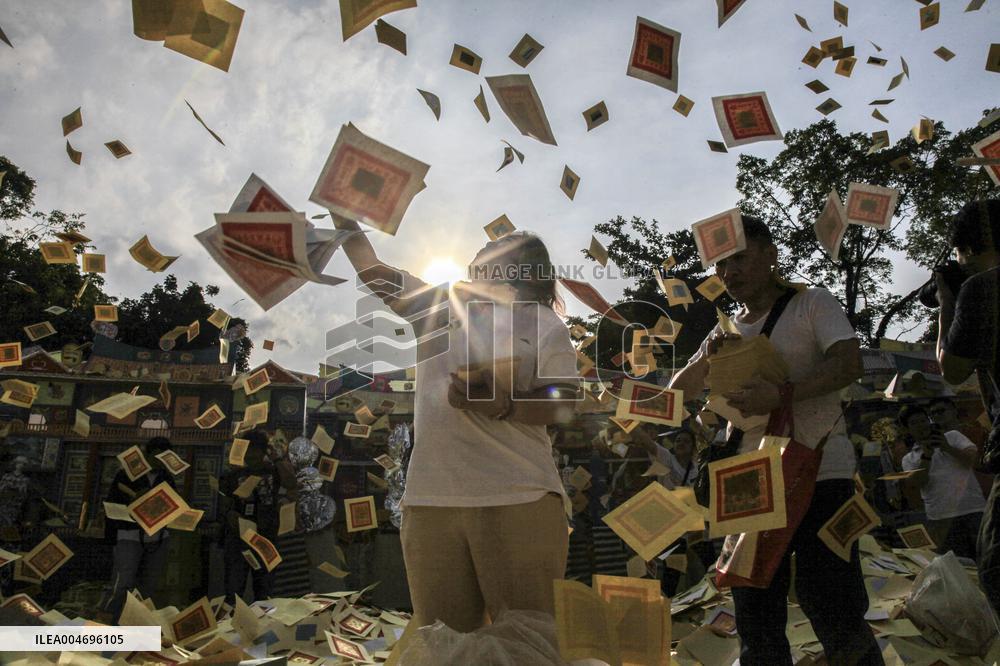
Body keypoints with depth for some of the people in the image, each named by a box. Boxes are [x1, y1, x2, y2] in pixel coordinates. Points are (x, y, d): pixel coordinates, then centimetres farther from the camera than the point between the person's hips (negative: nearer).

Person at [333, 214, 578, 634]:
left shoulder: (543, 323, 8)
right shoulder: (440, 306, 20)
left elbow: (563, 404, -1)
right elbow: (375, 274, 24)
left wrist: (505, 405, -18)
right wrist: (344, 217, 24)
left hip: (519, 503, -3)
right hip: (430, 503, 4)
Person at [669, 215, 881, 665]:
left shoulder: (812, 304, 1)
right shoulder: (727, 332, 16)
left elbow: (849, 364, -15)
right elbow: (677, 394, 14)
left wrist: (781, 394, -28)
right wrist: (705, 357, -6)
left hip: (820, 476, -6)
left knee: (835, 615, -5)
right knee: (756, 618, 12)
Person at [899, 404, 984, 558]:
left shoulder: (952, 436, 16)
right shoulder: (909, 459, 15)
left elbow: (973, 458, 2)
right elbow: (918, 483, -3)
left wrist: (948, 448, -9)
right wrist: (926, 456, -9)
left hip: (974, 510, 0)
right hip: (941, 519, 0)